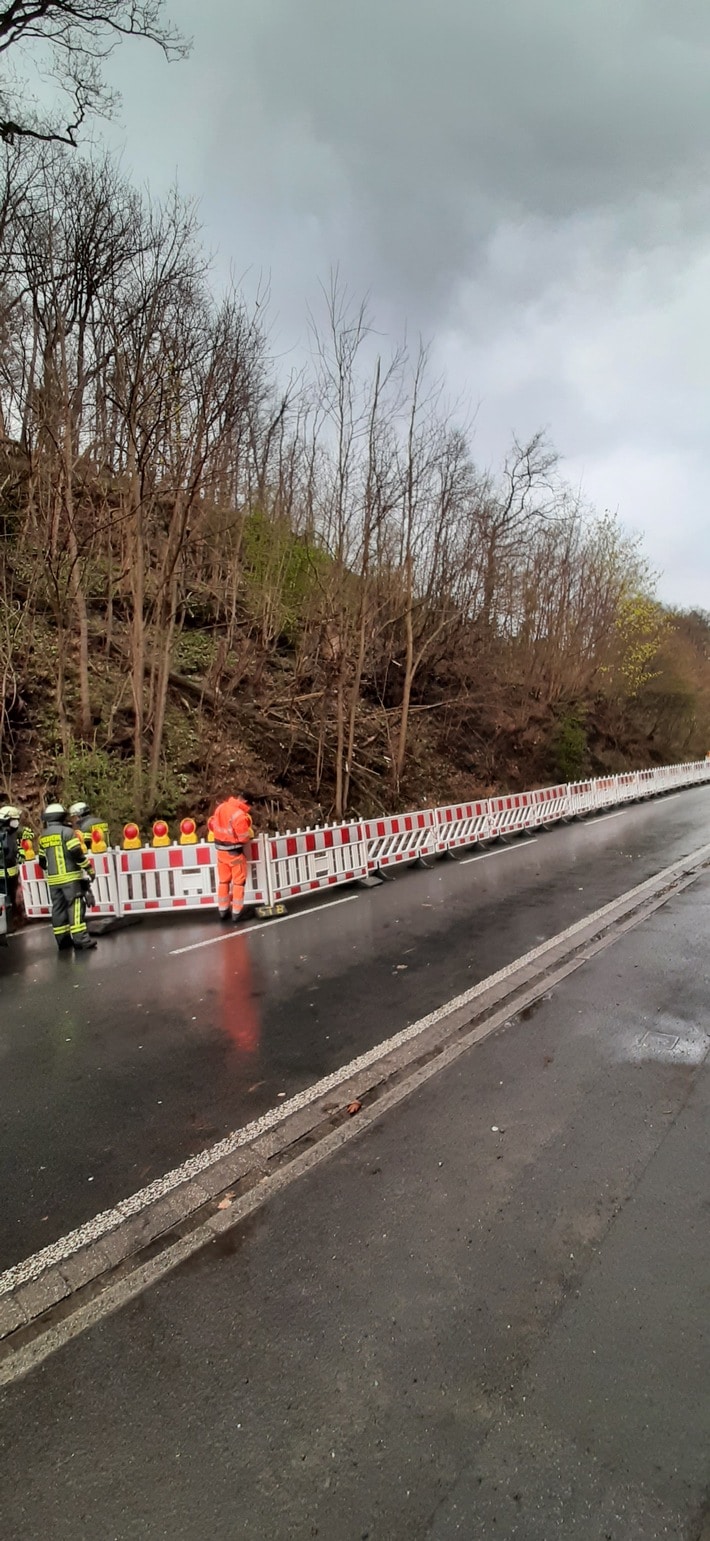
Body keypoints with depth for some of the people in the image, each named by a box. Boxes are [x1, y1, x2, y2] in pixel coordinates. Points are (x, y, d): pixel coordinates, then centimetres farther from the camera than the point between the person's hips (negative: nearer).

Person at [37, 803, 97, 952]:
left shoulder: (43, 837, 11)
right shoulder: (67, 831, -8)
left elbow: (42, 861, 20)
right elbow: (77, 853, -15)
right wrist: (89, 868, -6)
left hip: (53, 879, 6)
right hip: (70, 877, -6)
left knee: (58, 908, 11)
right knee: (75, 907, -7)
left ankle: (62, 940, 14)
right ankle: (80, 939, -13)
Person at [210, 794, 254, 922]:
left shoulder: (220, 807, -1)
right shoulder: (239, 815, -26)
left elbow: (214, 825, 11)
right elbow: (244, 838, -20)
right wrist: (250, 833, 1)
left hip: (220, 849, 7)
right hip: (235, 851, -7)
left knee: (223, 880, 17)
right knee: (239, 881, 7)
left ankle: (223, 909, 25)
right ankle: (236, 912, 12)